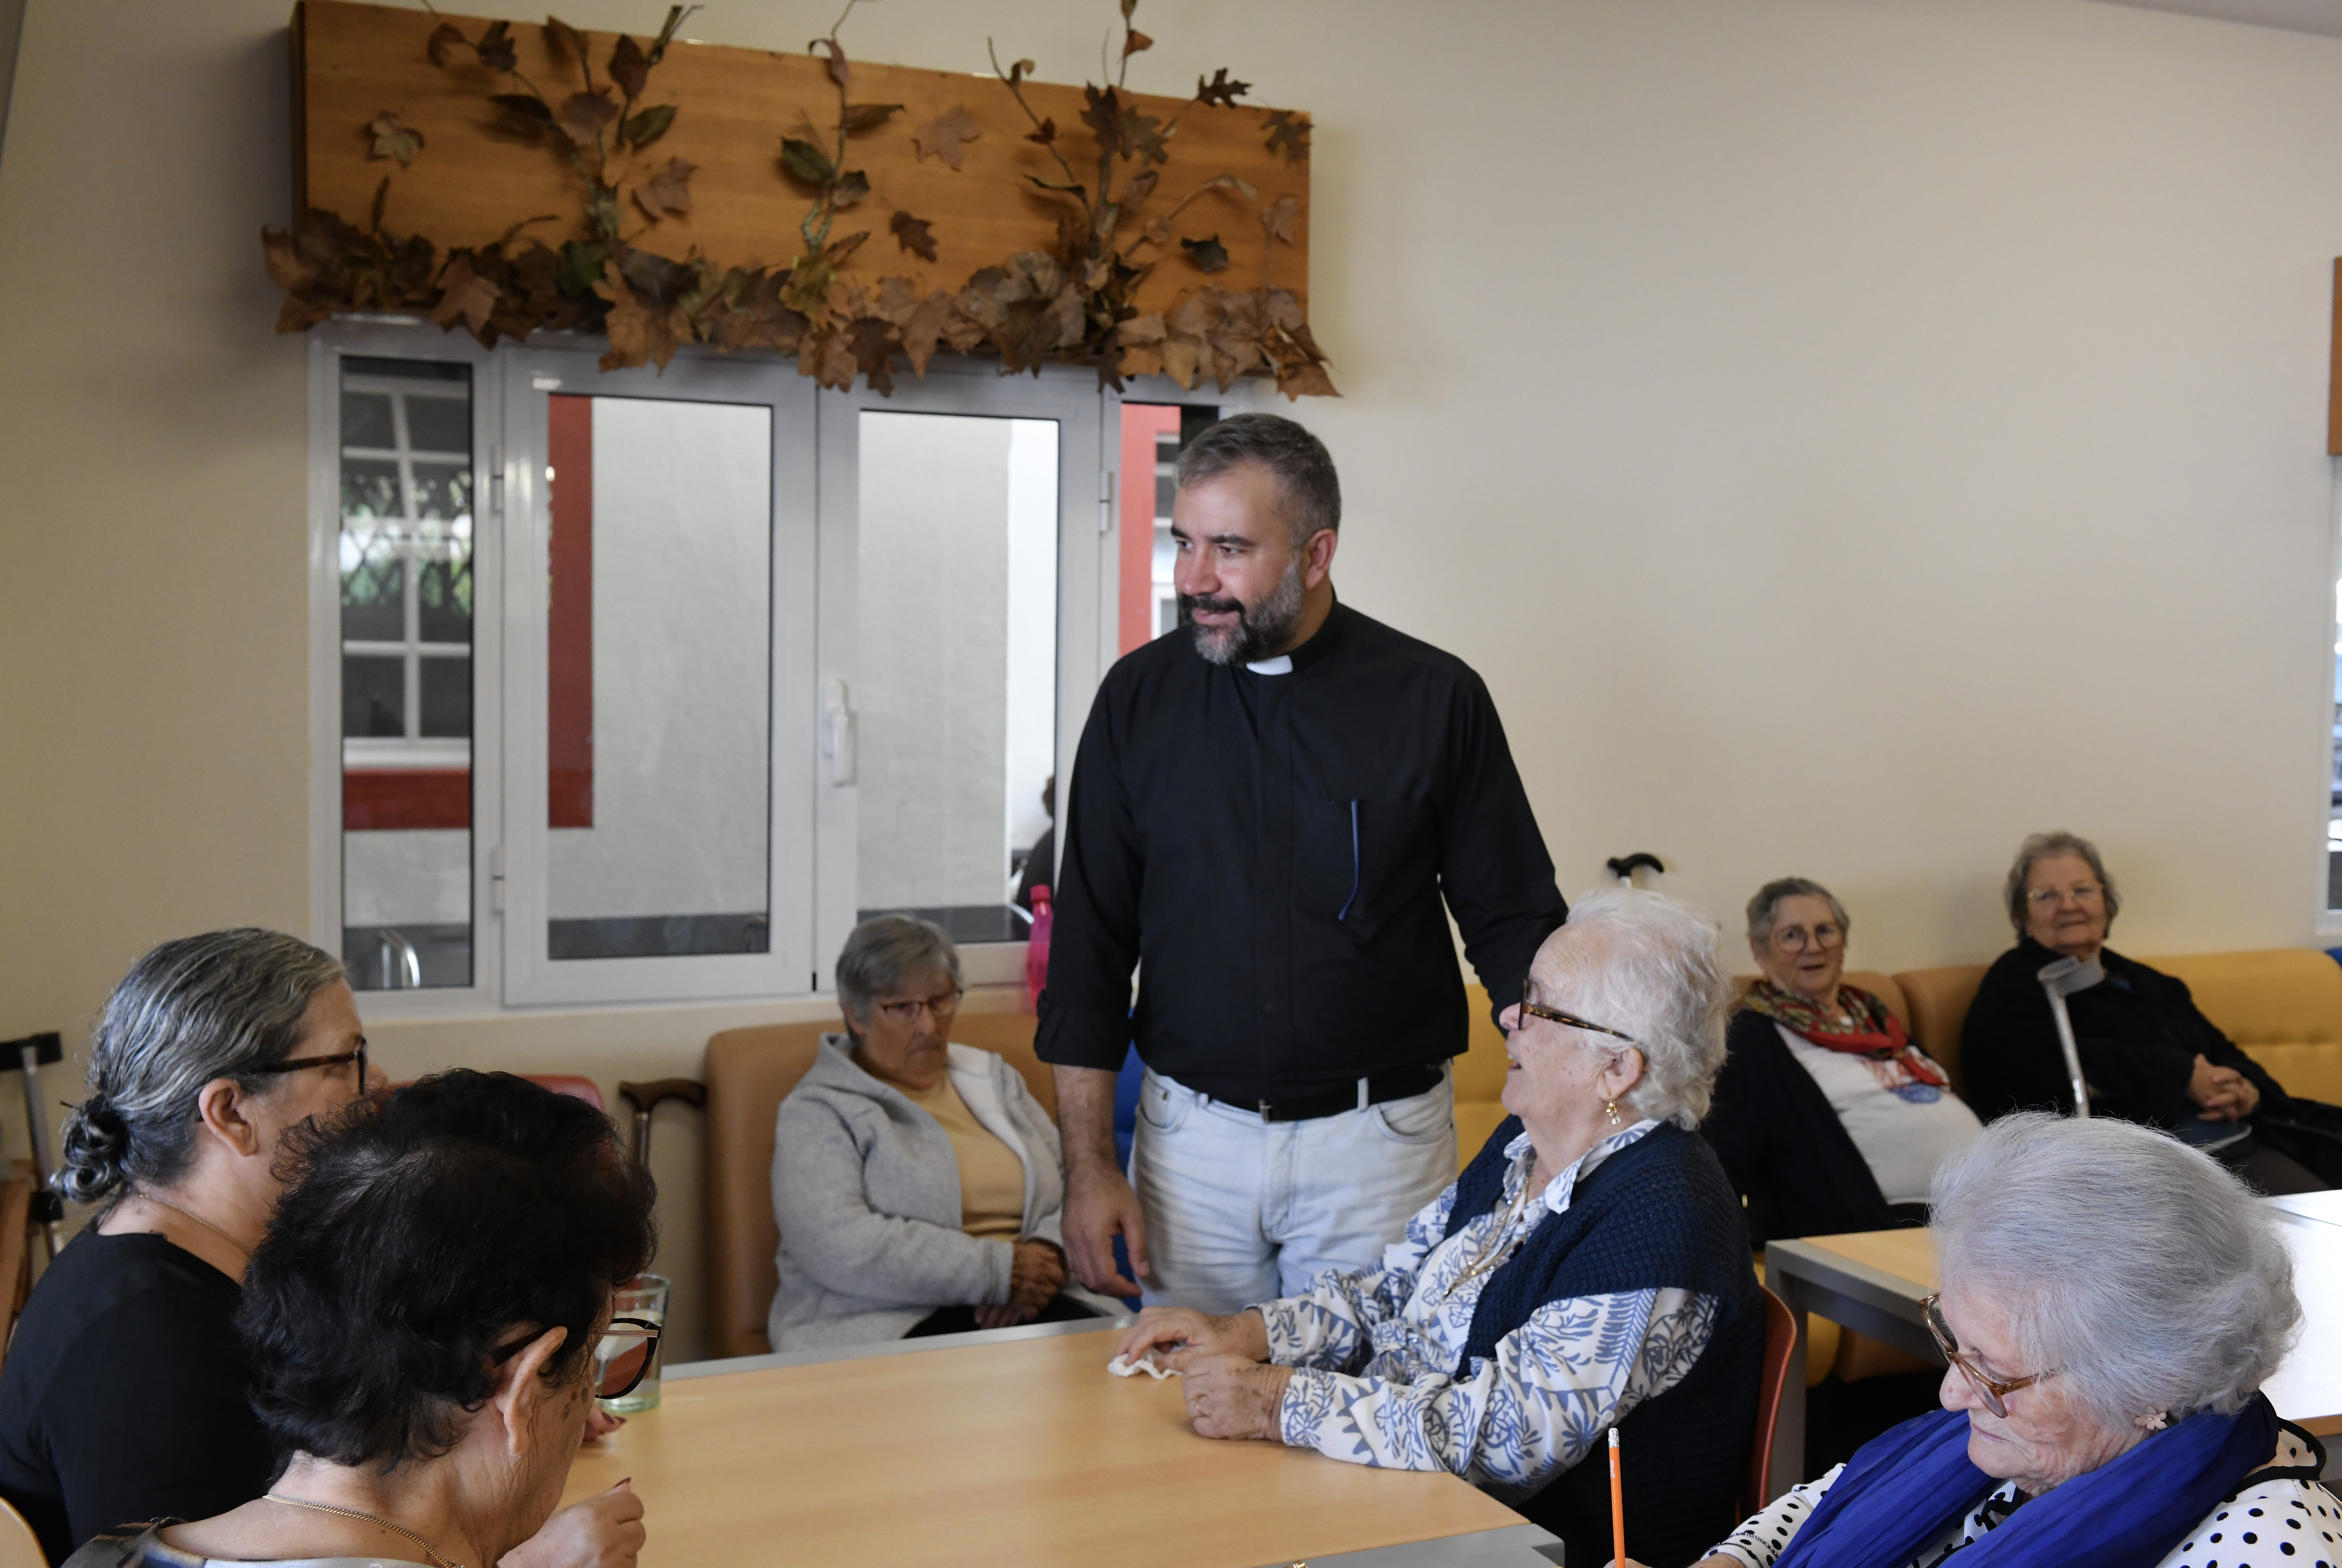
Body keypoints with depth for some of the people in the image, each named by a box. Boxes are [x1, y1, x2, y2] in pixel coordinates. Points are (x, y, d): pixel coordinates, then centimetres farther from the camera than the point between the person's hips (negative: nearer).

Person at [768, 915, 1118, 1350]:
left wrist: (1048, 1250, -7)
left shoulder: (994, 1078, 23)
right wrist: (1001, 1270, -15)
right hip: (893, 1324, -6)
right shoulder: (817, 1113, 2)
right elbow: (837, 1248, -15)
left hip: (1027, 1307, 6)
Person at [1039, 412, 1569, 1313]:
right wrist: (1088, 1163, -1)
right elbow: (1089, 944, 4)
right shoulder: (1139, 698, 1)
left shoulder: (1436, 699, -5)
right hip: (1191, 1139, 2)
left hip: (1380, 1141, -1)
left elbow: (1513, 927, 2)